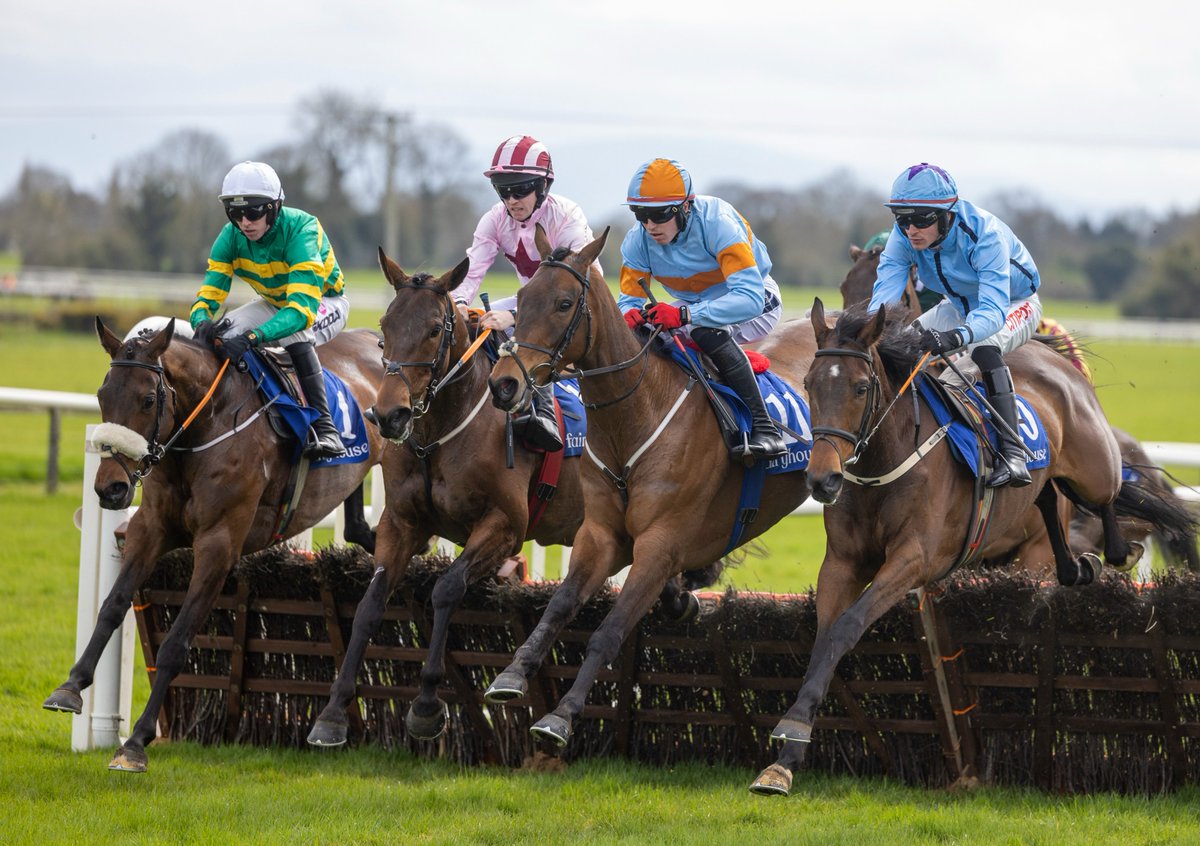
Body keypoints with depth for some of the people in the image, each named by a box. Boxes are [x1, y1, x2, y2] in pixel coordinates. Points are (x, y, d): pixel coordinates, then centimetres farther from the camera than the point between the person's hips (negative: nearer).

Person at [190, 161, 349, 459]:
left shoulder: (300, 230, -37)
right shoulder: (231, 237, -19)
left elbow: (302, 310, -47)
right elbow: (210, 292, -20)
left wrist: (252, 337, -61)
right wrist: (202, 322, -46)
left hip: (325, 302, -6)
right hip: (275, 303, 6)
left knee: (293, 332, -38)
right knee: (222, 332, -16)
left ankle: (324, 426, -39)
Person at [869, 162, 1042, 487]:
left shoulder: (984, 233, -38)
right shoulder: (904, 238, -23)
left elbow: (993, 310, -48)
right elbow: (883, 296, -30)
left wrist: (956, 336, -68)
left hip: (1015, 304, -6)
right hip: (960, 306, 6)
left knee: (982, 345, -36)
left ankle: (1012, 453, -39)